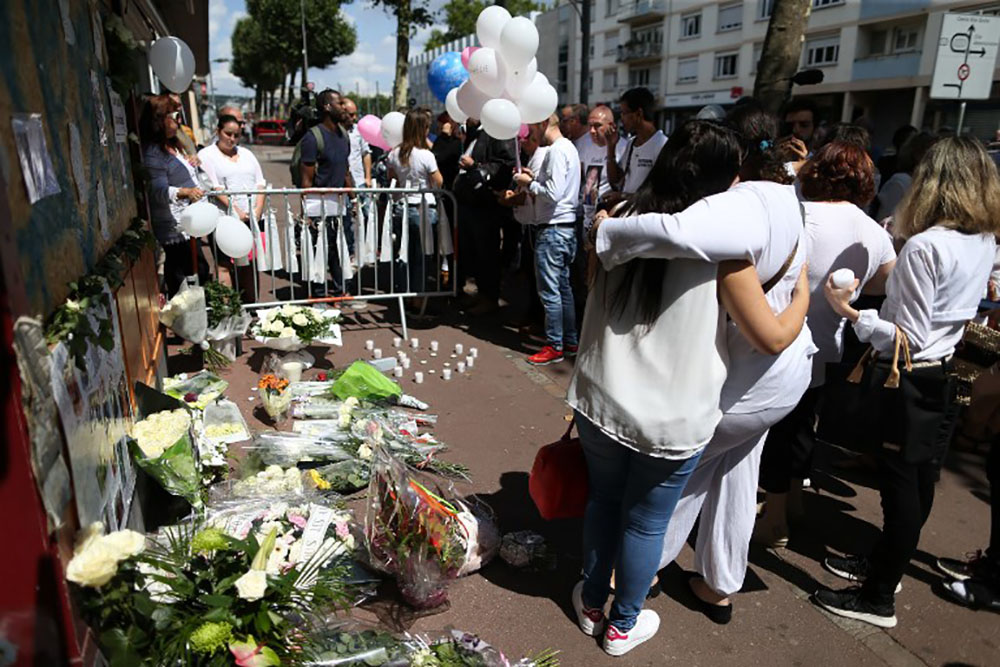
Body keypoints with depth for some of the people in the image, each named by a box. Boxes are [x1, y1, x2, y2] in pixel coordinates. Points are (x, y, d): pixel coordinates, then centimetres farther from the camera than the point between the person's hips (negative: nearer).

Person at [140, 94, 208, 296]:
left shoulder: (172, 146, 17)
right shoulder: (153, 152, -14)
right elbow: (159, 191, -25)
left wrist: (191, 166, 17)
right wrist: (185, 192, -41)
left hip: (186, 224, 10)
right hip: (173, 227, -10)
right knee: (199, 271, -13)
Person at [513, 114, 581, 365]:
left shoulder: (557, 151, -15)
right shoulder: (568, 147, 17)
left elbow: (554, 194, -23)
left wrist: (530, 183, -9)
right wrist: (535, 180, 7)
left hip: (553, 229, -10)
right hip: (564, 228, 10)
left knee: (549, 291, -4)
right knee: (563, 288, 15)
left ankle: (554, 346, 4)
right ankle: (570, 341, 23)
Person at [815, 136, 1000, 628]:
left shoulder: (924, 245, -21)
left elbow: (909, 338, -22)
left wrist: (852, 314, -22)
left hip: (913, 380, -8)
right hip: (948, 376, 8)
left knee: (901, 488, 3)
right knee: (919, 484, 19)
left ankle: (879, 599, 18)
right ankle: (882, 563, 39)